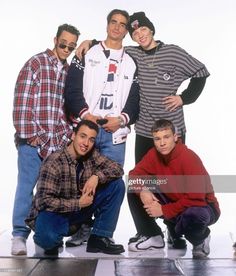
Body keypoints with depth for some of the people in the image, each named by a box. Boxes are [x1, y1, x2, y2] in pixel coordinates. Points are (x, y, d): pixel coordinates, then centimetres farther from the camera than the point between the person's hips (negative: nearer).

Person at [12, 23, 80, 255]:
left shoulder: (71, 71, 14)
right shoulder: (36, 63, -1)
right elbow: (22, 102, -7)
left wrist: (67, 134, 7)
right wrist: (29, 134, -11)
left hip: (58, 142, 5)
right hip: (33, 140, -4)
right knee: (27, 185, -1)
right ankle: (20, 235, 6)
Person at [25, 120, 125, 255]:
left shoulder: (92, 155, -6)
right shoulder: (54, 162, -23)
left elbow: (118, 168, -3)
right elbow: (44, 201, -27)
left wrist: (97, 176, -22)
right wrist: (78, 203, -24)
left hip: (79, 210, 6)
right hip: (54, 212, -6)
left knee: (117, 184, -7)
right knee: (47, 236, -41)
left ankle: (99, 238, -1)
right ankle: (52, 241, 0)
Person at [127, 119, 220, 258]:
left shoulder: (189, 158, -26)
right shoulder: (154, 154, -10)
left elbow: (195, 199, -29)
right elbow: (135, 175, -2)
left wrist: (164, 210, -25)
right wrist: (142, 191, -25)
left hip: (201, 206, -5)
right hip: (173, 201, 6)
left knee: (192, 216, -42)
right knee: (134, 190, -9)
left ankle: (201, 238, -3)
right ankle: (151, 235, 7)